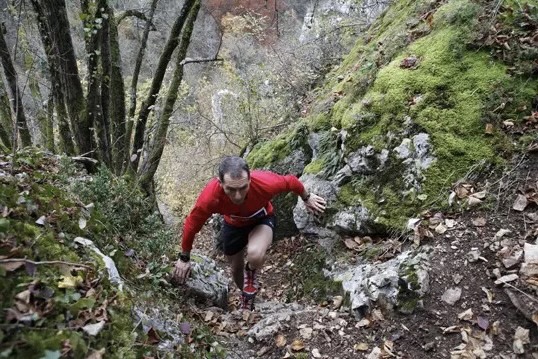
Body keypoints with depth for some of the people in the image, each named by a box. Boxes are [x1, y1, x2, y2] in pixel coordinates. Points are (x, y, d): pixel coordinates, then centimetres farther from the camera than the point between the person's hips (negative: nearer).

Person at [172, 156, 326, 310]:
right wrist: (184, 258, -6)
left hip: (261, 220, -2)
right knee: (236, 268, 20)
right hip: (233, 225, 2)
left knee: (255, 255, -33)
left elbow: (291, 181, -18)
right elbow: (191, 225, -19)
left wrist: (307, 198, 1)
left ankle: (252, 272, 3)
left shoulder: (266, 183, -41)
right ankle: (247, 298, 53)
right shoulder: (209, 197, -38)